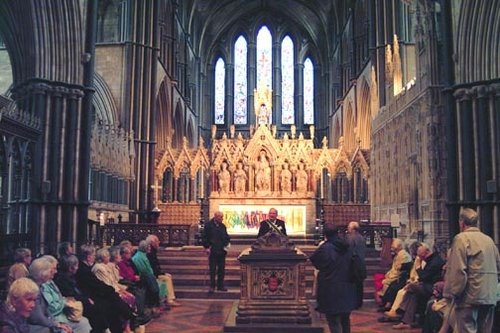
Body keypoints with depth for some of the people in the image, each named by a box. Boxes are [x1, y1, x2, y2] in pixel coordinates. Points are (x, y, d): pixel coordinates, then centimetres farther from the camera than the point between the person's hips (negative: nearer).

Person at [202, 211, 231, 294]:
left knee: (221, 269, 7)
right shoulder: (208, 225, -4)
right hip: (212, 251, -4)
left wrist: (226, 245, 2)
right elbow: (204, 238, -3)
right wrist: (207, 247, -10)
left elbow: (227, 237, 18)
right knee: (212, 270, 0)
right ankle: (212, 286, 7)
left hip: (222, 251, 5)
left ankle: (220, 285, 17)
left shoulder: (222, 226, 10)